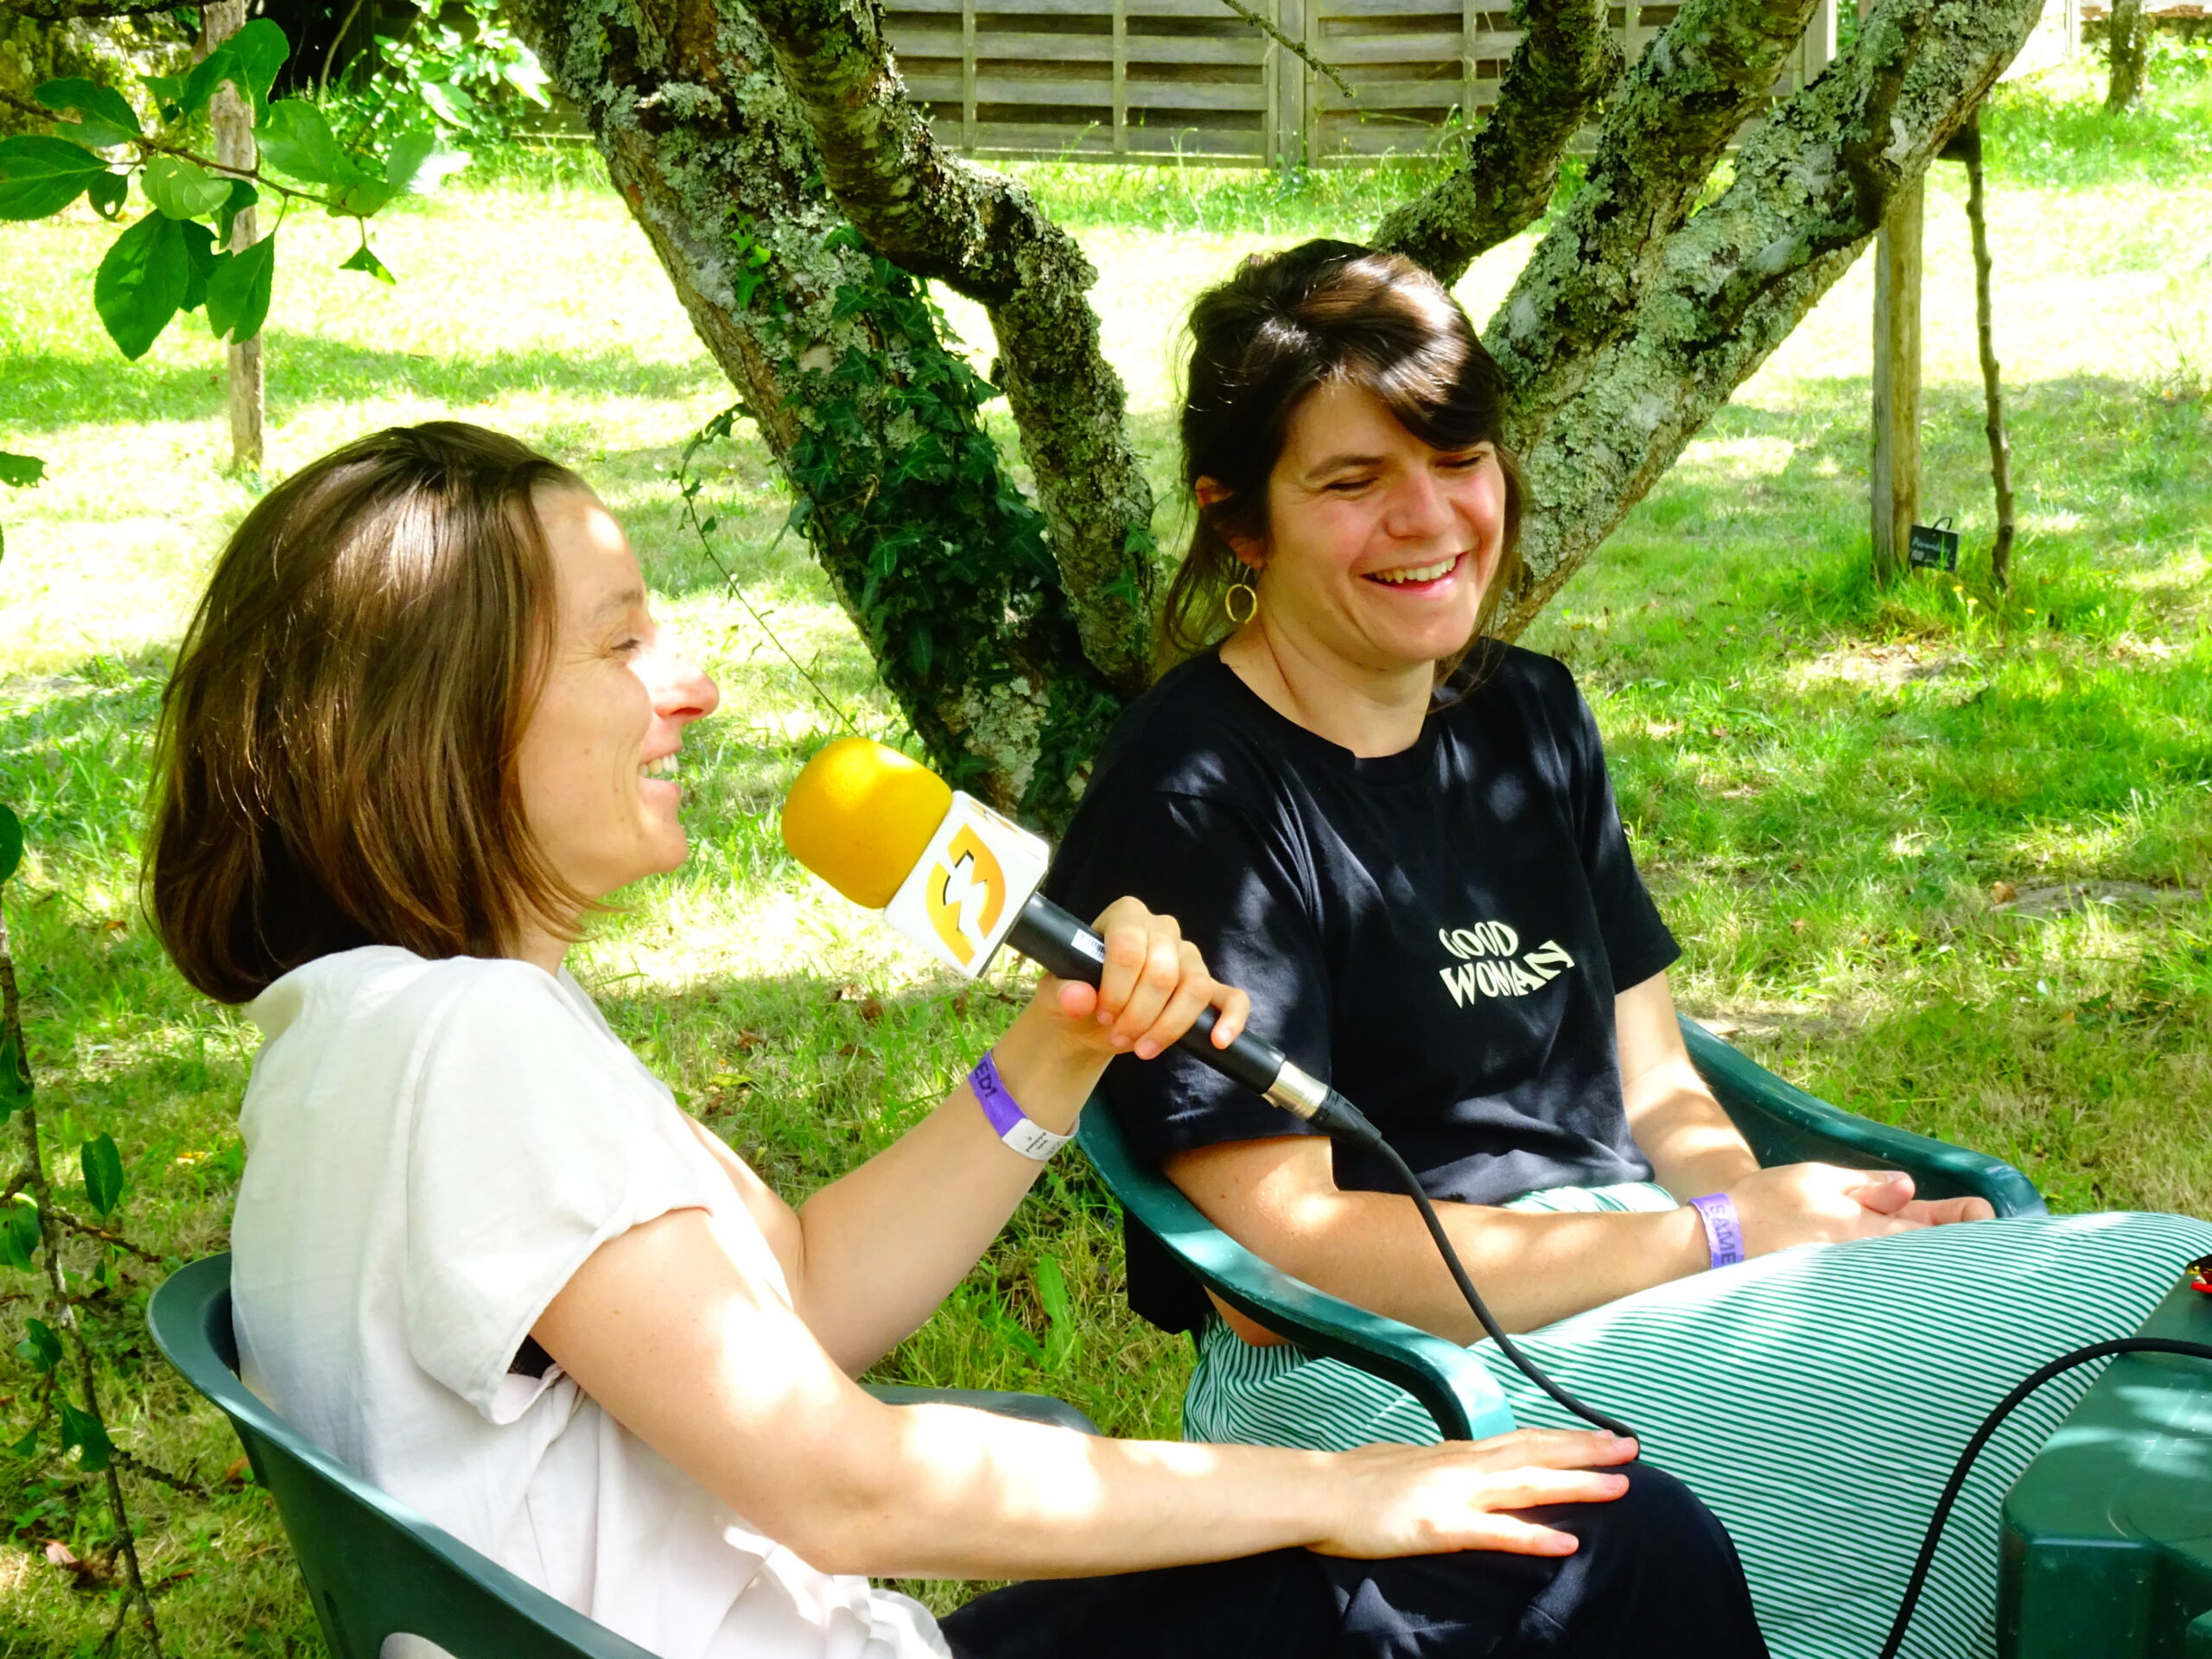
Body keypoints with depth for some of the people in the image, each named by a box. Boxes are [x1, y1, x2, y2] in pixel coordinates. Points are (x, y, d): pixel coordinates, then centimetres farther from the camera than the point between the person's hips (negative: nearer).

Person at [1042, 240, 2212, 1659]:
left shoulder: (1528, 719, 13)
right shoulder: (1199, 802, -12)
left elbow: (1652, 1092, 14)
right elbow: (1273, 1256, -16)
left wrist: (1799, 1224, -10)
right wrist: (1722, 1236, -15)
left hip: (1631, 1305, 8)